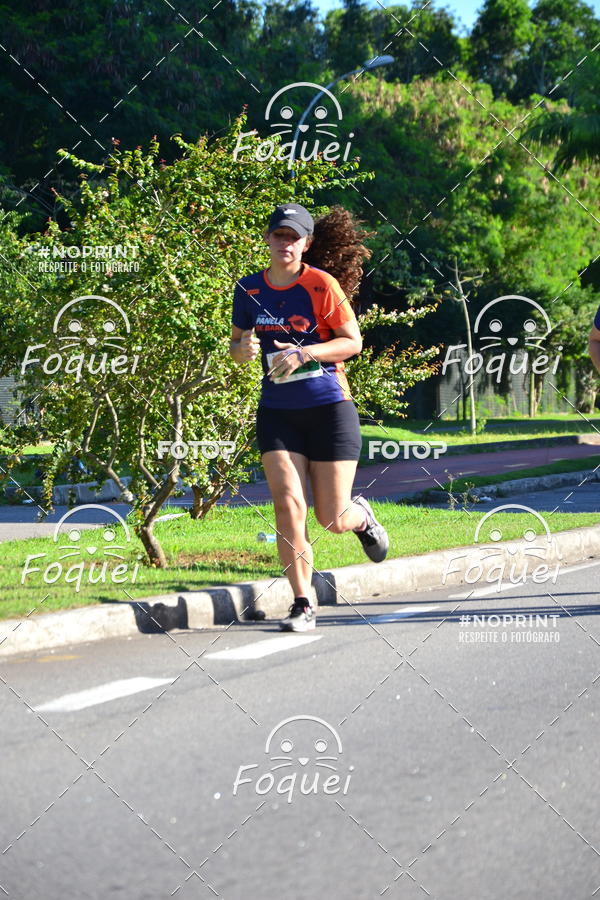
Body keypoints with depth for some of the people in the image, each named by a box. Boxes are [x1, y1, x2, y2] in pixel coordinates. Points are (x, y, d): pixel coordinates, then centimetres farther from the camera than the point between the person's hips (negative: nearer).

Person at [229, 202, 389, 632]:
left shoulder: (322, 285, -8)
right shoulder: (249, 289, 4)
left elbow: (353, 341, -6)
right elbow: (237, 345, 15)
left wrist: (303, 353, -19)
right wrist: (243, 349, -9)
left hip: (329, 407, -3)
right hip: (278, 412, 3)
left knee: (332, 519, 0)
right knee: (288, 506, -14)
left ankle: (361, 516, 38)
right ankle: (303, 605, -5)